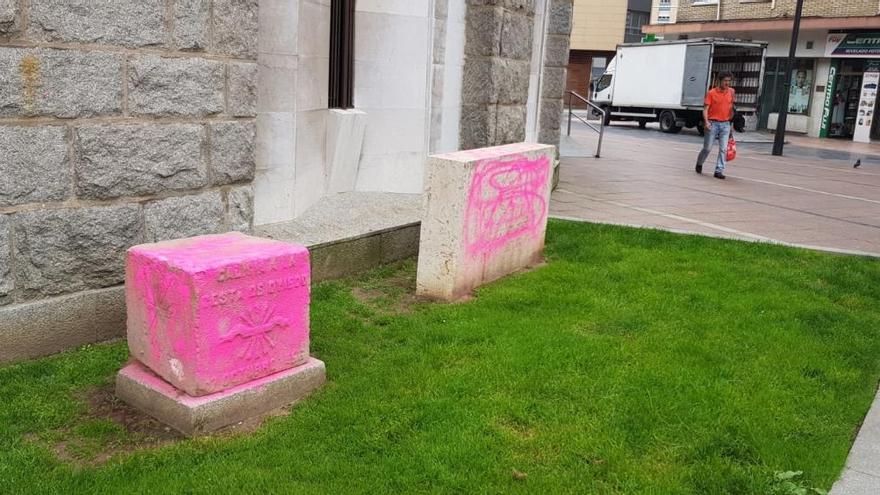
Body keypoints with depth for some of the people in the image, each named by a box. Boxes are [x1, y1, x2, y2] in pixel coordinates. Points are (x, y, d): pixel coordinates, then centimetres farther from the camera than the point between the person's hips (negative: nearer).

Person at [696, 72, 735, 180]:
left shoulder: (731, 91, 7)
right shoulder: (711, 93, -5)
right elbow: (705, 108, -9)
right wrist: (706, 122, -19)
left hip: (725, 124, 3)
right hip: (712, 123, -3)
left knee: (723, 149, -6)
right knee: (707, 148, 4)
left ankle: (719, 171, -2)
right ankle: (699, 164, 31)